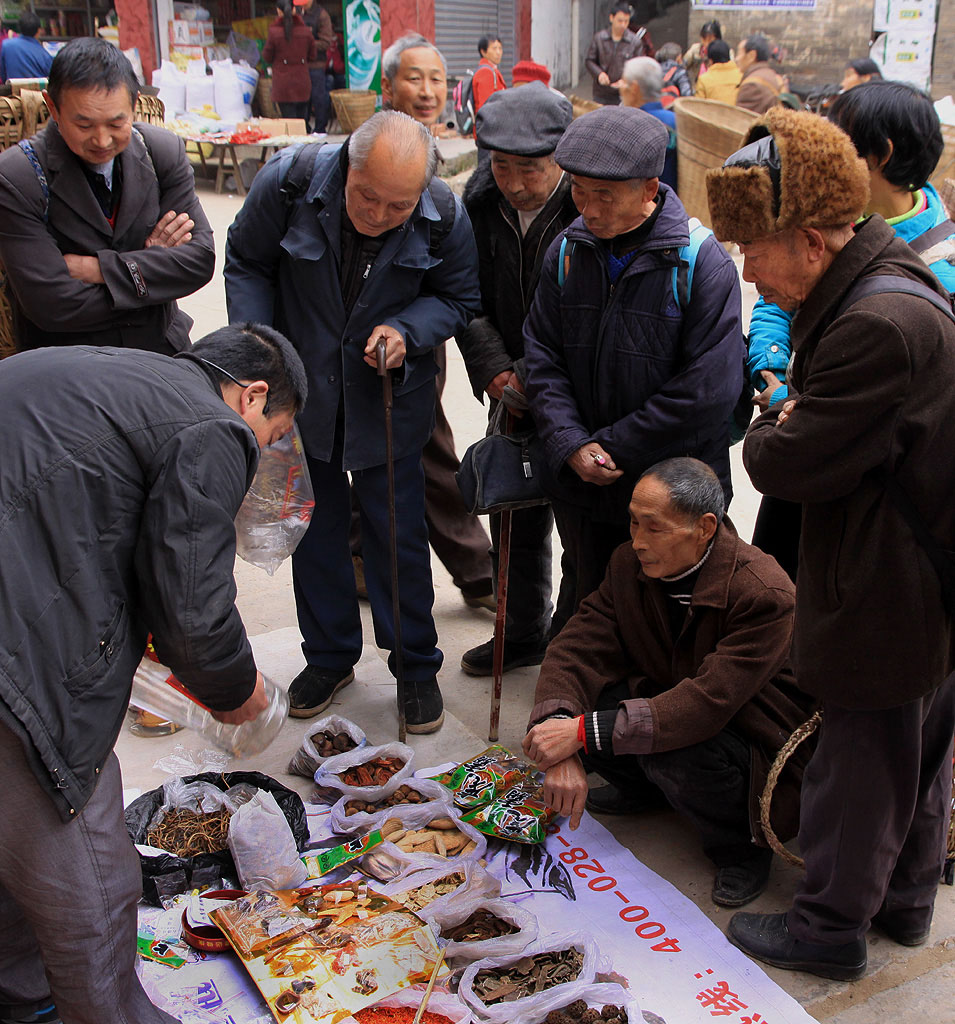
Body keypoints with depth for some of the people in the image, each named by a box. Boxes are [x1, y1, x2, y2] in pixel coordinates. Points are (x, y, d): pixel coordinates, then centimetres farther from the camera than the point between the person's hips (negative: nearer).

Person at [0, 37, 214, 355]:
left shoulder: (164, 151, 1)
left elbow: (200, 258, -4)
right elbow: (52, 306, -16)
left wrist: (96, 268, -12)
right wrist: (151, 262, -9)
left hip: (162, 348, 4)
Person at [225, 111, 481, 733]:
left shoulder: (446, 217, -20)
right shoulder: (288, 182, -21)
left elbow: (458, 298, -2)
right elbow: (249, 266, -4)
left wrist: (407, 330, -21)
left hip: (390, 399, -1)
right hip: (302, 390, 1)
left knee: (398, 533, 4)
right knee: (315, 525, 13)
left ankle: (416, 665, 24)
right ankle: (329, 657, 32)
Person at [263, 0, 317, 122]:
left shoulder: (274, 32, -9)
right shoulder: (306, 31, -2)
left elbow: (267, 58, 0)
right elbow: (313, 57, 6)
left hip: (283, 85, -3)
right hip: (302, 84, 3)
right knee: (302, 120, 11)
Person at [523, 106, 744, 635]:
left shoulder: (703, 263, -14)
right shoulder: (567, 251, 1)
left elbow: (708, 388, -18)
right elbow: (542, 358, 1)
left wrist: (616, 447, -14)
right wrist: (572, 446, -13)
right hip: (579, 480, 4)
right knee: (582, 598, 21)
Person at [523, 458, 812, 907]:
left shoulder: (765, 595, -29)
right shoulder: (630, 564, -9)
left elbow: (708, 702, -36)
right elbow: (576, 648, -15)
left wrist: (584, 732, -41)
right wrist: (561, 754, -32)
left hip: (753, 742, -6)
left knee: (675, 751, -37)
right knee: (566, 698, -16)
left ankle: (742, 843, -4)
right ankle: (644, 787, 13)